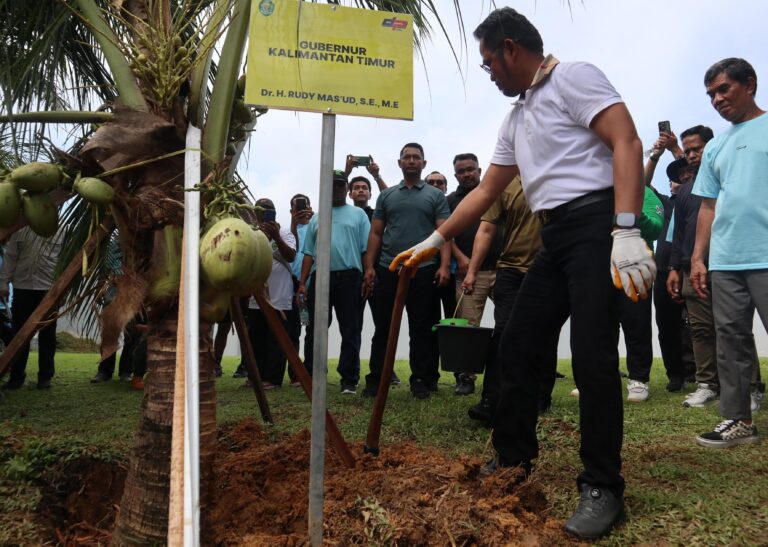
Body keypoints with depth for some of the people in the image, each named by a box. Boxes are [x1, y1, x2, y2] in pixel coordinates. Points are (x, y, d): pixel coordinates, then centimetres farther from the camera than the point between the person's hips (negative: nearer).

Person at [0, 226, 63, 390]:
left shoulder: (60, 230, 3)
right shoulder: (20, 229, 10)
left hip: (49, 288, -2)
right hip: (22, 287, 2)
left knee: (47, 334, 5)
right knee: (20, 333, 6)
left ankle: (45, 376, 13)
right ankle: (16, 376, 15)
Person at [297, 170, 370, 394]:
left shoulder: (358, 214, 11)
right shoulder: (316, 218, 20)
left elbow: (367, 249, 3)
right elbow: (308, 253, 15)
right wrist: (302, 283, 6)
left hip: (349, 277, -3)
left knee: (350, 332, 0)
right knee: (315, 331, 5)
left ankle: (349, 380, 6)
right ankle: (310, 376, 14)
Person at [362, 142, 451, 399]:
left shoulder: (435, 196, 9)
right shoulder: (386, 196, 15)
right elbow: (376, 233, 12)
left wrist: (444, 266, -12)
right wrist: (369, 267, 1)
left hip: (423, 271, -2)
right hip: (387, 271, 2)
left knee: (421, 329, 3)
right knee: (383, 328, 5)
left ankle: (421, 380, 11)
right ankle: (375, 380, 12)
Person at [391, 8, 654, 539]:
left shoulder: (574, 77, -1)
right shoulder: (516, 119, 23)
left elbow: (627, 143, -13)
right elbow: (485, 191, 25)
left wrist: (626, 232, -24)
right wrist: (433, 241, 23)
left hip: (597, 223, -9)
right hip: (555, 237, 9)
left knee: (593, 357, -11)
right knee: (517, 348, 8)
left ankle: (603, 487, 2)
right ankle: (513, 460, 21)